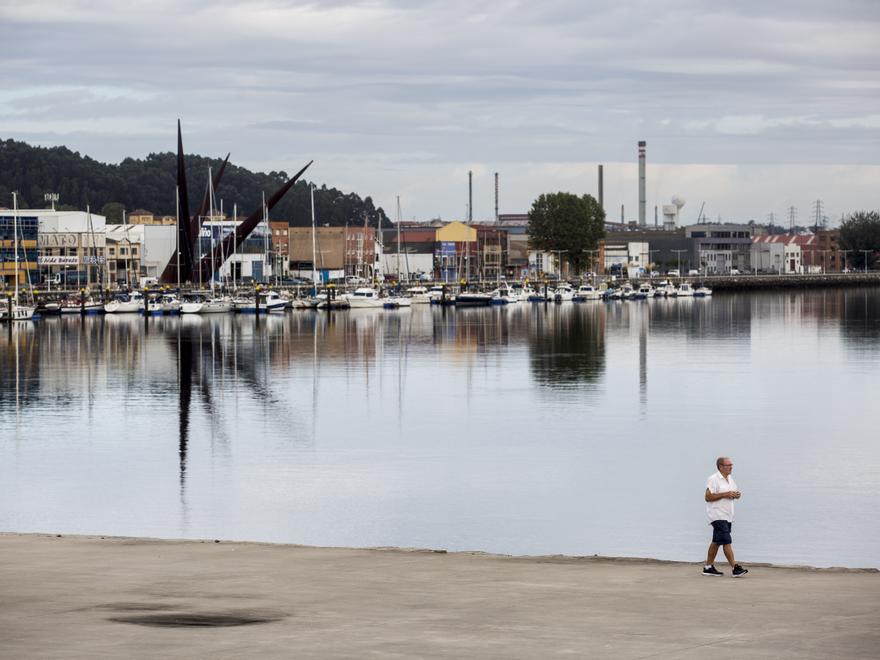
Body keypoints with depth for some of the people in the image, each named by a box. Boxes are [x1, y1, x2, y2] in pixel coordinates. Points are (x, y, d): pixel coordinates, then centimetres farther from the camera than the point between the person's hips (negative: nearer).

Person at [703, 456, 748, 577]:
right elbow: (708, 497, -18)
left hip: (727, 516, 9)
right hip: (718, 516, -9)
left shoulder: (730, 479, 15)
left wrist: (736, 495, 1)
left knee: (716, 542, 13)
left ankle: (708, 567, 20)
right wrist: (725, 494, -21)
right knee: (726, 541, -13)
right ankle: (735, 568, -17)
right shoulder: (713, 479, -12)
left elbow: (733, 493, 26)